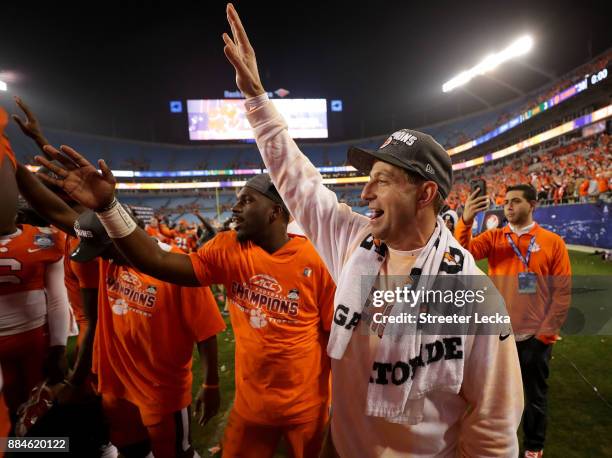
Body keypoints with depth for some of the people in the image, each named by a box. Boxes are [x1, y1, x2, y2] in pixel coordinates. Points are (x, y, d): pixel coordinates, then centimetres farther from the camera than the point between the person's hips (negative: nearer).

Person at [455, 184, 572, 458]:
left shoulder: (553, 242, -5)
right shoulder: (493, 237, 0)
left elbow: (563, 292, -5)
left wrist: (546, 332, -7)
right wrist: (466, 221, -34)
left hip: (535, 336, -1)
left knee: (535, 396, 17)